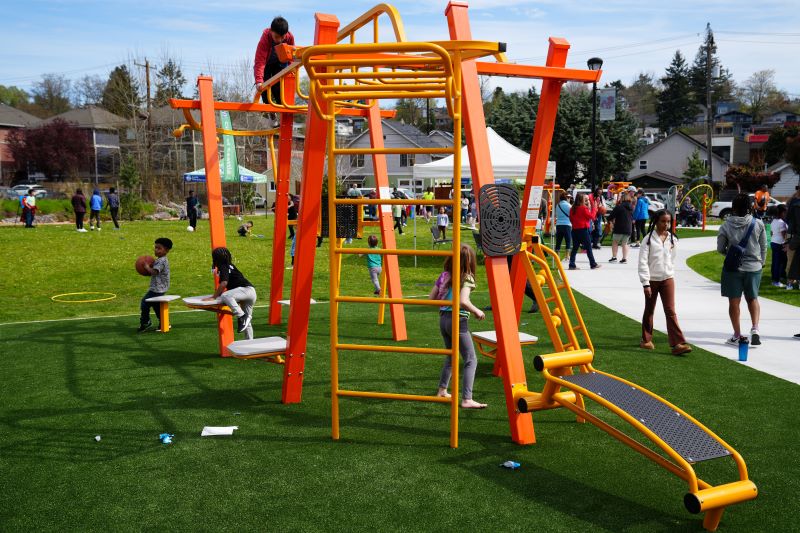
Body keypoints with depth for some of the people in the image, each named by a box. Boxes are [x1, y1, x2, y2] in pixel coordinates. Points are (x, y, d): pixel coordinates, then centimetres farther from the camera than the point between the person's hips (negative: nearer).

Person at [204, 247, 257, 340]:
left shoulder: (224, 267, -6)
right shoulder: (229, 265, 21)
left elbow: (224, 283, -18)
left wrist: (214, 297, -13)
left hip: (247, 289, -10)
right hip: (250, 293, 10)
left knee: (225, 296, -31)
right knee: (247, 322, 14)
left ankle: (242, 316, -29)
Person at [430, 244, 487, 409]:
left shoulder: (444, 275, 8)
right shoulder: (467, 278, -11)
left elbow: (431, 298, 9)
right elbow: (463, 301, -24)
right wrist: (477, 311, -9)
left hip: (443, 319, 7)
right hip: (458, 320, -7)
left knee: (450, 357, 25)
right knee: (471, 360, -2)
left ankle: (442, 391, 32)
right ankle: (467, 400, -11)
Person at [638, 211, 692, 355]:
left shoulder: (672, 239, 3)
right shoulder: (648, 239, -8)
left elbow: (672, 260, 13)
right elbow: (642, 262, -11)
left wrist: (670, 274, 13)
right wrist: (646, 283, -14)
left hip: (667, 279, 2)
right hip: (651, 279, -2)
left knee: (671, 311, -5)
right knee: (649, 310, 12)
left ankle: (677, 344, -11)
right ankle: (646, 340, 26)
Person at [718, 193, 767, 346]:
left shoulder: (726, 226, -9)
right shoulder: (758, 224, -6)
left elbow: (720, 248, -1)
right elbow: (763, 247, 2)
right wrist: (761, 262, 18)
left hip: (733, 267, -1)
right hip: (754, 266, 2)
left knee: (734, 301, 7)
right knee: (753, 299, 18)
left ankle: (737, 336, 11)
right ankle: (755, 329, 0)